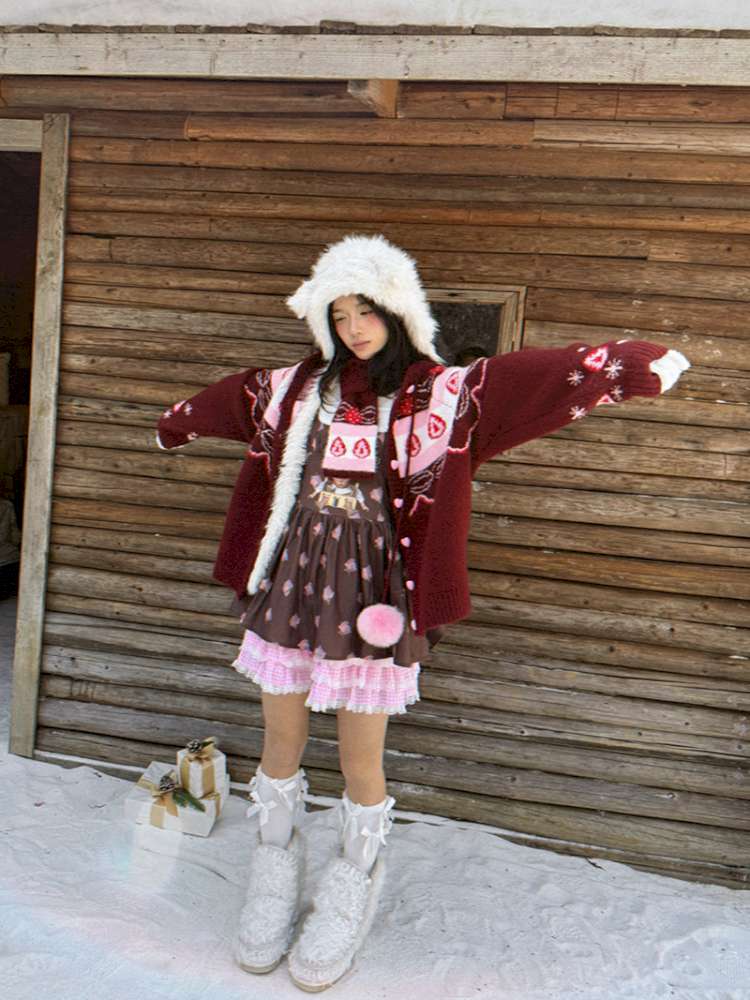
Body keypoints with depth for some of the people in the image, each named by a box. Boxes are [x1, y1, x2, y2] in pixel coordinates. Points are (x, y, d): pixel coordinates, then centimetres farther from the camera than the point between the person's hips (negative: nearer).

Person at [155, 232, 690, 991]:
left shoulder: (441, 393, -4)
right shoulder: (297, 386, 8)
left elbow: (535, 379, -11)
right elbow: (229, 399, 25)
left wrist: (631, 364, -19)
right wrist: (176, 425, 41)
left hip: (372, 591, -3)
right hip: (289, 581, 4)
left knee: (360, 763, 8)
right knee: (280, 744, 15)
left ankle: (352, 889, 35)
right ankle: (275, 872, 40)